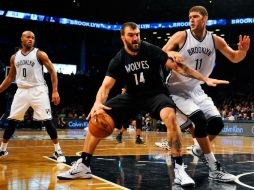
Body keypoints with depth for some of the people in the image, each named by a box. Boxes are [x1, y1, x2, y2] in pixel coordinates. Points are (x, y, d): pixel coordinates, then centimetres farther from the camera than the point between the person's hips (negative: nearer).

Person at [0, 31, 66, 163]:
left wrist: (55, 91, -11)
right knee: (12, 121, 5)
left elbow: (52, 71, -3)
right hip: (22, 91, 4)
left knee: (47, 121, -8)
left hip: (38, 90, -4)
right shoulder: (14, 57, 10)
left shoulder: (40, 54, -3)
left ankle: (58, 151, 0)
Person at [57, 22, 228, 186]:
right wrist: (98, 103, -37)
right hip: (133, 96, 4)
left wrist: (205, 79, -19)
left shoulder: (151, 50, -14)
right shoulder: (118, 60, -8)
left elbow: (177, 66, -14)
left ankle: (179, 169, -29)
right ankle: (83, 166, 3)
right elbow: (106, 86, -15)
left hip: (156, 93, -3)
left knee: (170, 116, -37)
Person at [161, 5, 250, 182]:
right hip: (177, 89, -5)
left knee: (217, 122, -7)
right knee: (200, 119, -25)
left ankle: (200, 149, 25)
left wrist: (243, 51, -15)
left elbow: (234, 58, 7)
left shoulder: (215, 40, -3)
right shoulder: (181, 36, -15)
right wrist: (171, 54, -37)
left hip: (196, 89, 5)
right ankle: (215, 168, -16)